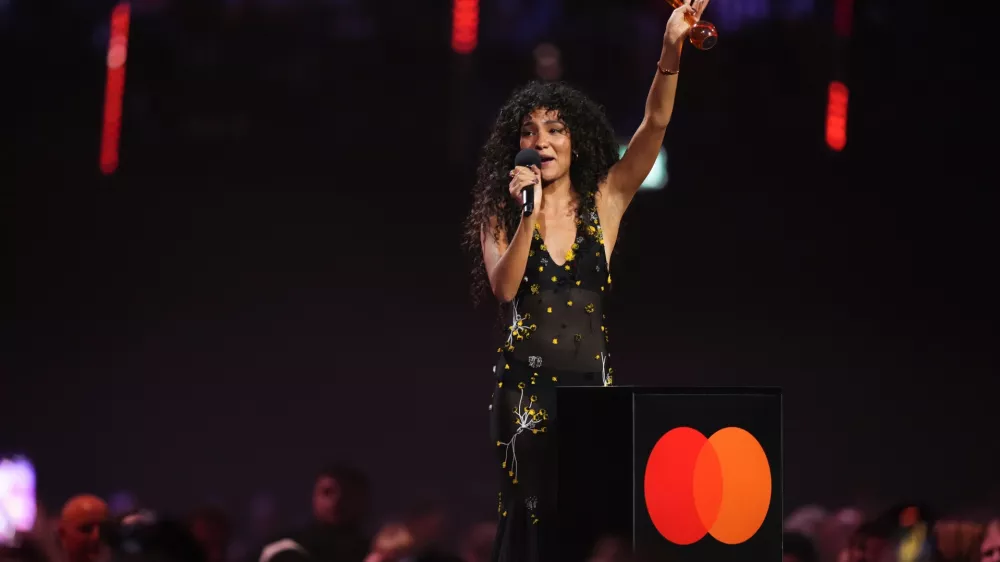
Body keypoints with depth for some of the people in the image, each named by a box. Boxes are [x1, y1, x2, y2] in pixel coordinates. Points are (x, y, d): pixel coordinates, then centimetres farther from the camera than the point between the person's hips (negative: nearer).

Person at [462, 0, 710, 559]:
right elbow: (504, 287, -11)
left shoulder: (604, 202, 6)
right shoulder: (500, 214, 6)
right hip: (526, 382, -1)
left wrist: (671, 53, -19)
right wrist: (529, 214, -21)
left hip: (592, 381, 1)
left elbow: (655, 125, -6)